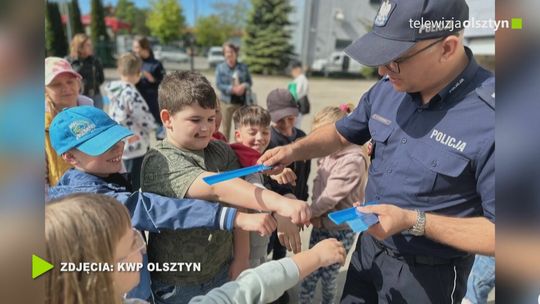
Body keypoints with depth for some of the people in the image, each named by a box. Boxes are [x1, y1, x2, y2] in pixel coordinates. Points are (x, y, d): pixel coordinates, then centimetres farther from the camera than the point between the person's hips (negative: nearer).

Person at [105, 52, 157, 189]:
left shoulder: (113, 90, 2)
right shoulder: (131, 93, -20)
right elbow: (146, 120, -19)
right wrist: (153, 126, 3)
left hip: (119, 145, 8)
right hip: (135, 146, -8)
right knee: (135, 186, 2)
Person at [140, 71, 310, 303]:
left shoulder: (222, 152, -3)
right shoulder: (159, 162, -22)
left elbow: (238, 205, -4)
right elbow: (217, 188, -36)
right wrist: (279, 203, -46)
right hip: (175, 284, -4)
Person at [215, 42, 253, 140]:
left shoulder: (243, 66, 7)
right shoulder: (220, 67, 1)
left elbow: (249, 82, 8)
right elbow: (218, 84, -5)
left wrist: (244, 86, -15)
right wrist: (232, 89, -18)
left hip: (242, 101, 1)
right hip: (227, 101, -1)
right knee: (226, 127, 4)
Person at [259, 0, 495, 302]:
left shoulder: (489, 119, -28)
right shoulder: (388, 88, -8)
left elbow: (494, 232, -23)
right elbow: (342, 132, 9)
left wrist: (414, 221, -29)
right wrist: (294, 150, -7)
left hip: (427, 273, -5)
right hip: (369, 246, 6)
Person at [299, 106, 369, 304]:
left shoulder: (353, 160, -22)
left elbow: (332, 195, -22)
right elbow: (318, 184, 5)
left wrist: (310, 213, -9)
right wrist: (315, 215, -9)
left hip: (340, 230, -6)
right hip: (320, 225, 6)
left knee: (328, 274, 8)